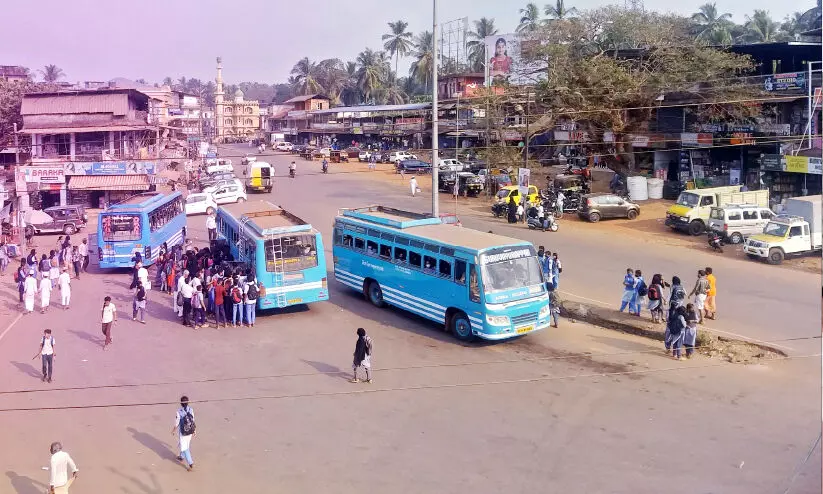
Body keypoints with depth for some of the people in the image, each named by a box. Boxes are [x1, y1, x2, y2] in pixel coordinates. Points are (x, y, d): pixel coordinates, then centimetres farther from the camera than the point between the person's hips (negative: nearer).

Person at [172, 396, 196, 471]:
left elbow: (176, 424, -14)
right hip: (190, 432, 5)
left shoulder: (179, 412, -23)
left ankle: (190, 463, 4)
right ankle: (182, 457, 49)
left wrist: (173, 431, 5)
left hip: (183, 432, -5)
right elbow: (193, 421, -4)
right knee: (186, 445, 27)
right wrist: (194, 430, 10)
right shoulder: (191, 410, -12)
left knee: (184, 448, 6)